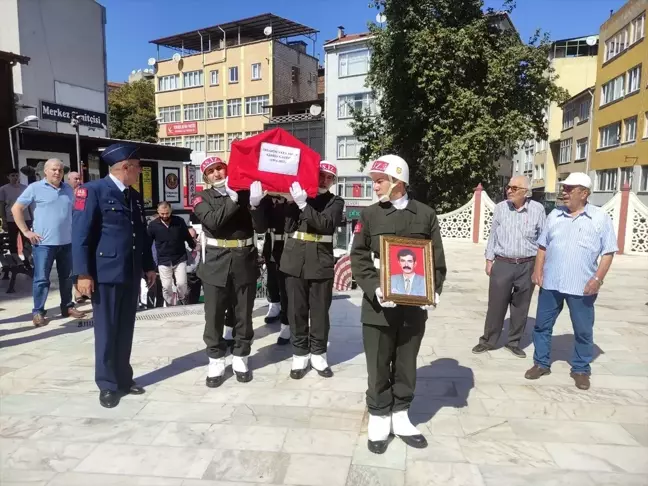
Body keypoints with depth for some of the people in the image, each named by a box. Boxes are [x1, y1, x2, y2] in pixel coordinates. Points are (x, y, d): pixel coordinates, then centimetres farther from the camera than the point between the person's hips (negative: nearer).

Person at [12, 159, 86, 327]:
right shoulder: (35, 188, -4)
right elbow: (16, 209, -3)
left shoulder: (68, 189, 10)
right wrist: (26, 231, -7)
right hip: (44, 243, -4)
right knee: (41, 279, 0)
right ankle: (38, 312, 10)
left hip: (66, 242, 5)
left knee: (66, 277, 12)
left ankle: (67, 307, 24)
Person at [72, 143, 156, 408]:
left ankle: (124, 378, 25)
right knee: (107, 332, 4)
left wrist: (148, 266, 17)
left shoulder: (135, 196, 14)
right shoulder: (92, 190, -7)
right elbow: (81, 235, -11)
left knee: (125, 331, 13)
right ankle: (108, 385, 17)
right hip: (105, 274, -6)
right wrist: (83, 274, -16)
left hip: (131, 274, 6)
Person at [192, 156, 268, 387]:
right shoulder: (202, 198, 4)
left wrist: (255, 204, -19)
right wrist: (232, 199, -22)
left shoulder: (245, 193, 5)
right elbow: (213, 221, -16)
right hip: (215, 263, 0)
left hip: (245, 262, 1)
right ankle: (216, 363, 21)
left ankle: (240, 359, 26)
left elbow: (261, 227, -3)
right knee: (214, 316, 6)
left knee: (243, 315, 10)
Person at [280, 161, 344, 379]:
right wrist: (294, 202, -12)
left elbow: (326, 224, -14)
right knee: (297, 309, 6)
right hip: (295, 259, 1)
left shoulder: (336, 202, 5)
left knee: (320, 311, 6)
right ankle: (300, 354, 20)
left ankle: (318, 354, 22)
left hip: (321, 261, -1)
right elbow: (288, 226, 0)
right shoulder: (299, 194, 8)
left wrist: (303, 205, -22)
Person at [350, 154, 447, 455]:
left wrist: (433, 292, -7)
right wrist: (375, 290, -17)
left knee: (406, 365, 14)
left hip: (415, 306, 2)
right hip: (378, 306, -1)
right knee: (379, 366, 8)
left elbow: (437, 259, 7)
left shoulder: (425, 214, 3)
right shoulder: (369, 215, 1)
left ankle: (400, 417, 33)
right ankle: (379, 419, 27)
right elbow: (359, 259, -4)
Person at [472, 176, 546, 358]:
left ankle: (514, 342, 26)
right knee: (496, 304, 5)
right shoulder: (500, 208, -1)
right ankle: (488, 340, 19)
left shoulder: (538, 209, -3)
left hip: (527, 266, 0)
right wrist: (489, 260, 4)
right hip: (502, 264, 0)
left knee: (521, 306, 11)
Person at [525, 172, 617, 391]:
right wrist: (538, 269, 0)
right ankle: (541, 363, 25)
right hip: (550, 283, 3)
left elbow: (608, 252, -3)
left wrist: (598, 278, -13)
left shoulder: (600, 217, -3)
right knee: (542, 325, 9)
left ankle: (581, 369, 26)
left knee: (583, 331, 9)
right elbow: (543, 245, 11)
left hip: (582, 286, -3)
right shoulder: (555, 215, 7)